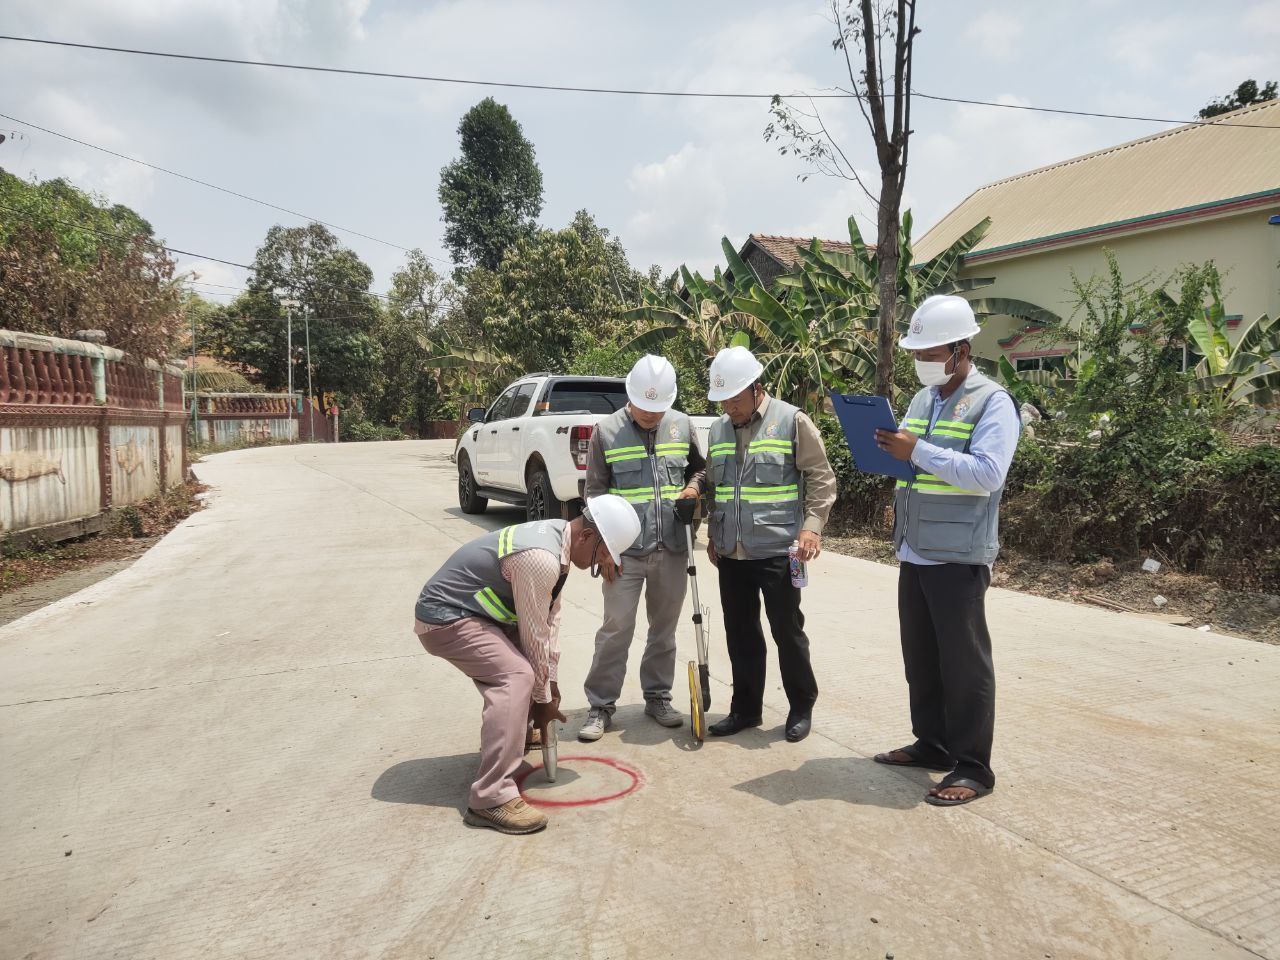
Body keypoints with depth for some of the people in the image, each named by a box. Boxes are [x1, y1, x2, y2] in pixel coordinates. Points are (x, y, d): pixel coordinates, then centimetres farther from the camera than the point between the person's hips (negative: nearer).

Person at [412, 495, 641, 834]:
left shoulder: (559, 536, 1)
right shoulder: (540, 559, -28)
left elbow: (550, 617, 7)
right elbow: (535, 637, -20)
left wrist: (550, 679, 7)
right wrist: (543, 699, -8)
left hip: (470, 609, 11)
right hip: (444, 619, -10)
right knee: (517, 677, -26)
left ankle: (512, 731, 37)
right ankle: (491, 799, -25)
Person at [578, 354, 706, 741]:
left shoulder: (681, 425, 4)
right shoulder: (606, 431, -5)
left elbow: (699, 465, 21)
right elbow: (595, 493, -2)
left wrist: (693, 486, -2)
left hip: (672, 549, 3)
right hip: (625, 550, -3)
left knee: (665, 628, 14)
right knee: (616, 629, 1)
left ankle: (658, 696, 29)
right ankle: (601, 705, 13)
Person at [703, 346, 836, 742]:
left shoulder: (792, 421, -6)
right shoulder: (719, 429, 11)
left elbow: (821, 479, -5)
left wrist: (812, 526, -16)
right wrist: (714, 535, 16)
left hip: (777, 551, -5)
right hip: (731, 553, 6)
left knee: (787, 631, 4)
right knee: (740, 634, 13)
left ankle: (802, 707, 21)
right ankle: (745, 709, 26)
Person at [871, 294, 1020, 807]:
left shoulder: (992, 402, -9)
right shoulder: (922, 400, 14)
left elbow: (988, 474, -22)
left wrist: (918, 451, -23)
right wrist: (890, 450, -2)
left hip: (958, 556, -8)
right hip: (913, 552, 8)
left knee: (964, 663, 1)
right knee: (920, 657, 16)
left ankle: (972, 767, 13)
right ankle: (931, 743, 31)